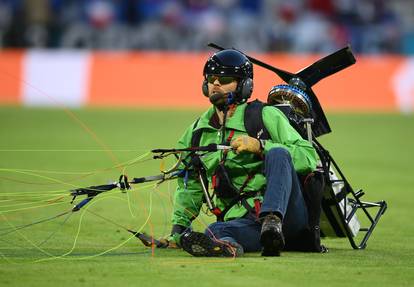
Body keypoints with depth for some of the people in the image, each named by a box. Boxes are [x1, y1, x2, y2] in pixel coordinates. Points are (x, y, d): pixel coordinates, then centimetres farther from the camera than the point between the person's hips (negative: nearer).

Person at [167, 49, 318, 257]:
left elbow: (309, 157, -4)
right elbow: (190, 186, 32)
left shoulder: (267, 116, 5)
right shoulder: (197, 132, 20)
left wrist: (261, 146, -15)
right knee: (215, 231, -34)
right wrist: (178, 227, 20)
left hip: (287, 213, -2)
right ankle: (226, 245, -69)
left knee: (277, 153, -30)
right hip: (241, 222, 2)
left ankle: (272, 222, -51)